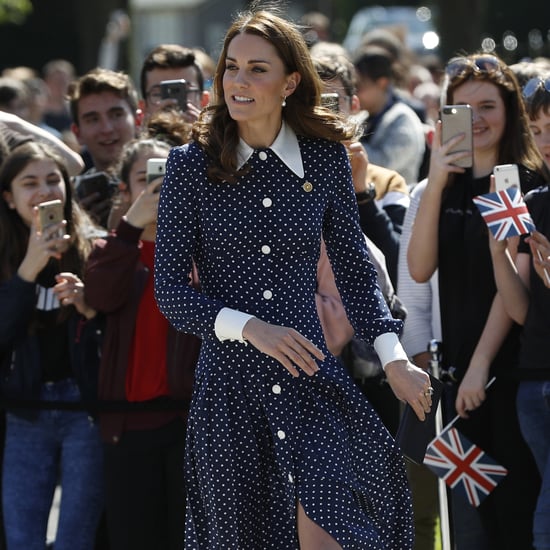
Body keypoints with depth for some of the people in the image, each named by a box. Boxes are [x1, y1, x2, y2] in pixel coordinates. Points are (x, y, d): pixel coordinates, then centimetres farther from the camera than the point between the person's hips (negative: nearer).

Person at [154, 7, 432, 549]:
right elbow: (169, 290, -3)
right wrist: (252, 329, -17)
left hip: (311, 381, 0)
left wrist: (394, 360, 1)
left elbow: (353, 267, 11)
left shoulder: (324, 158, 3)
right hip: (228, 386, 0)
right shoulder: (190, 165, -1)